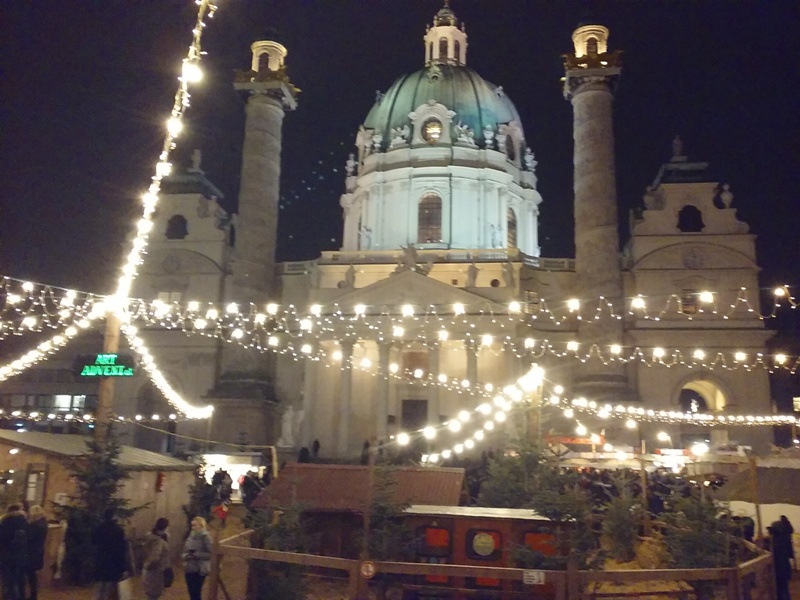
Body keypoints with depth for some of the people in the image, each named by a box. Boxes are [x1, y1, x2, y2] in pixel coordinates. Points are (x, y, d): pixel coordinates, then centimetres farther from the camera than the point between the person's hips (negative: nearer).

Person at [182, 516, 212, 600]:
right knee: (191, 593, 12)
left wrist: (196, 554, -22)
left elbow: (209, 554, -14)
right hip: (189, 569, 6)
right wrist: (186, 555, -9)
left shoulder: (205, 537, -10)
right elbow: (184, 551, 12)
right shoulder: (191, 536, 8)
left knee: (196, 593, -6)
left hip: (200, 570, -6)